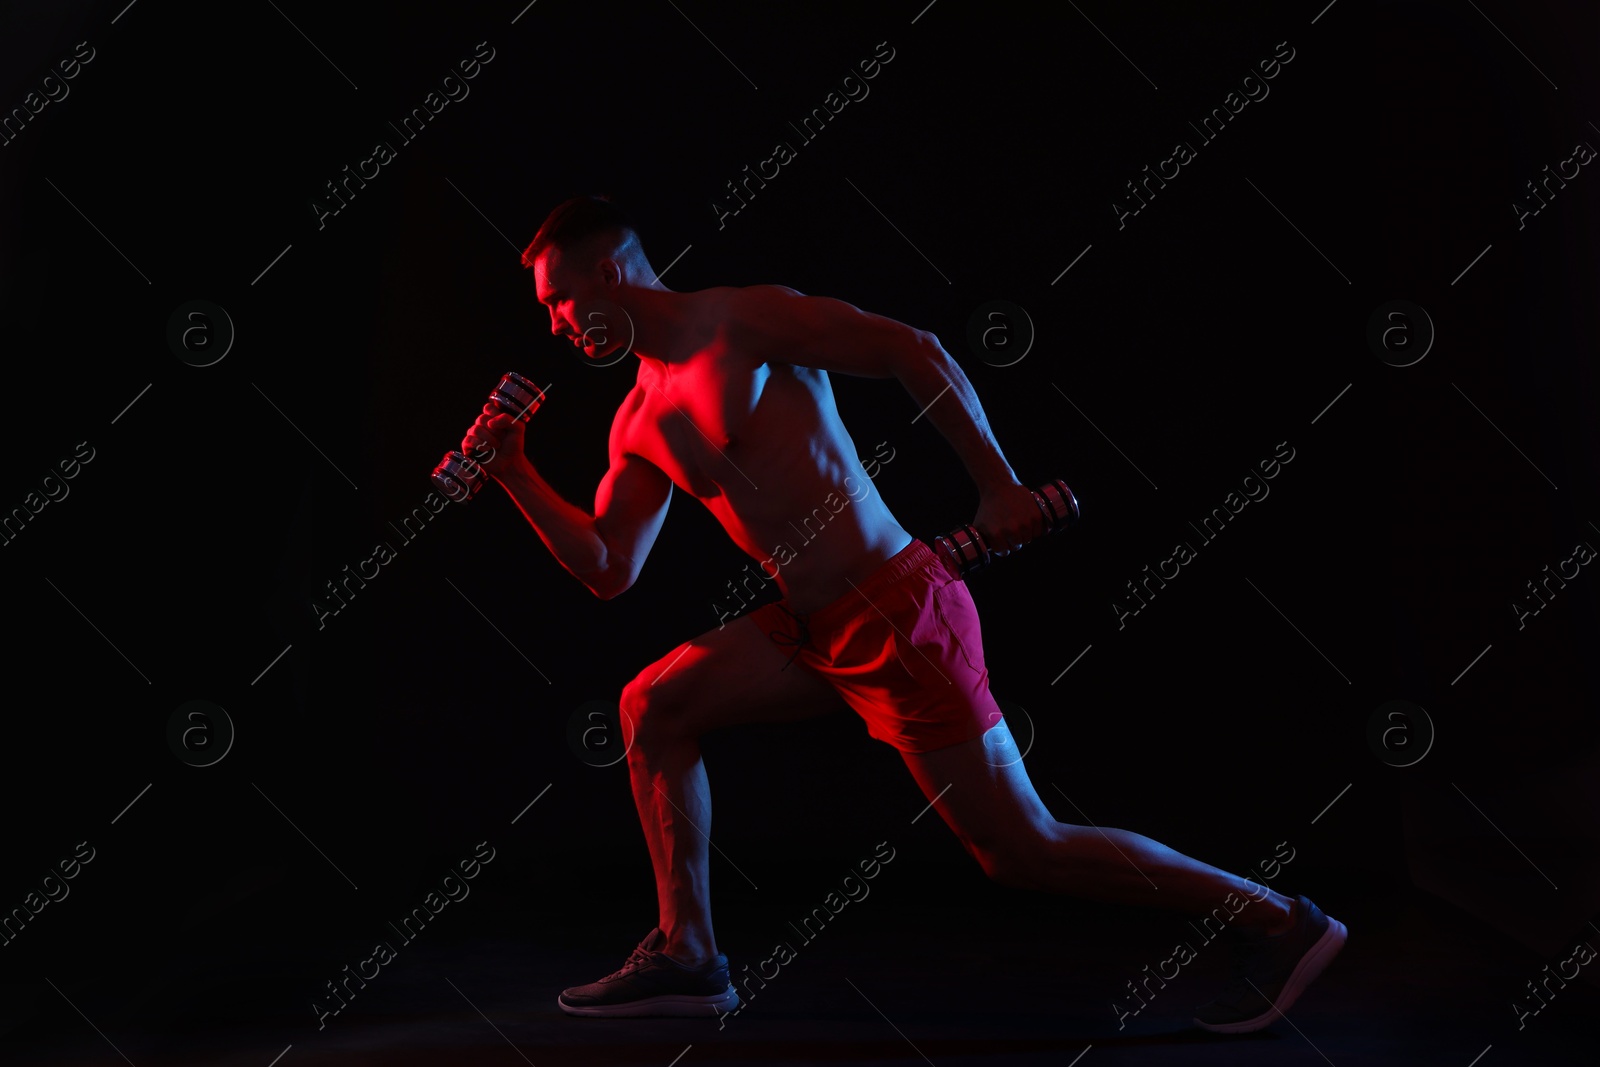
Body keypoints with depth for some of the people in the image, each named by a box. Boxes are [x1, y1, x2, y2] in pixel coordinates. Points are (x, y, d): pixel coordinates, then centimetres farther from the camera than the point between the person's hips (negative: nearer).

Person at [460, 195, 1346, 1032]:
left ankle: (1281, 923, 8)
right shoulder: (640, 424, 14)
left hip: (899, 616, -8)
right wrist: (514, 474, 10)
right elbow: (607, 570, 16)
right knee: (652, 705, 8)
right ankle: (686, 956, 11)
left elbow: (912, 350, -13)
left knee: (1021, 849, -5)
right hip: (819, 630, 8)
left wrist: (999, 487, -18)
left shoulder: (740, 321, -8)